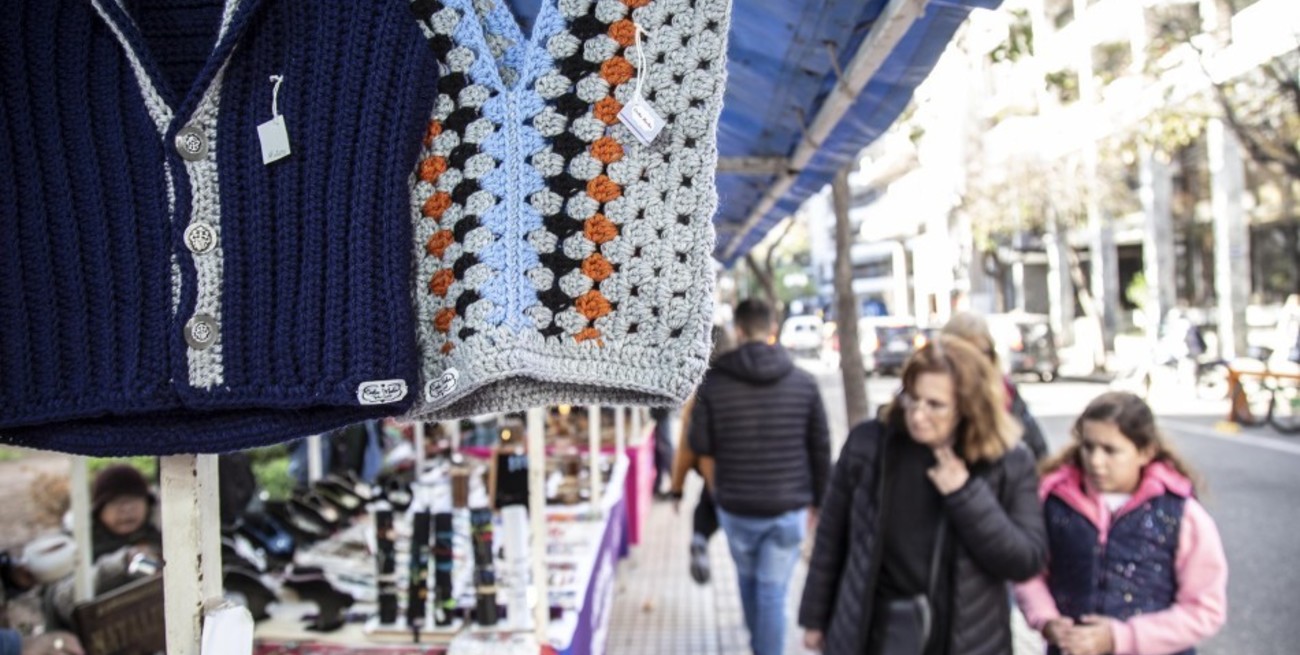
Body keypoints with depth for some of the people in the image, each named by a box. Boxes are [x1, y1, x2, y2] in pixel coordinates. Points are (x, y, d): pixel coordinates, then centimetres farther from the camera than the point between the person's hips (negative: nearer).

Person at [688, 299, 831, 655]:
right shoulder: (804, 383, -5)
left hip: (736, 507, 1)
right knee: (773, 592, 3)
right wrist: (818, 500, 13)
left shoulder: (713, 383, -10)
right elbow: (821, 449, 0)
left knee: (748, 580, 23)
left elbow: (699, 445, -5)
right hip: (789, 507, -1)